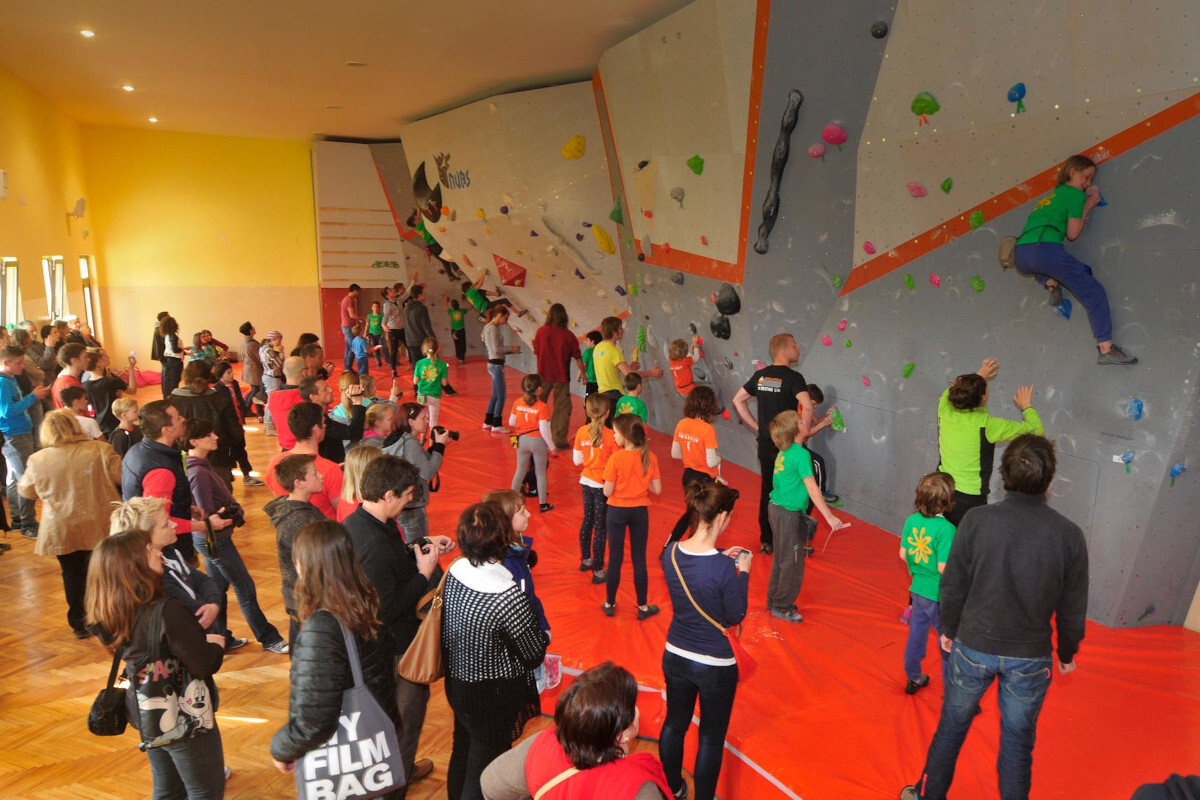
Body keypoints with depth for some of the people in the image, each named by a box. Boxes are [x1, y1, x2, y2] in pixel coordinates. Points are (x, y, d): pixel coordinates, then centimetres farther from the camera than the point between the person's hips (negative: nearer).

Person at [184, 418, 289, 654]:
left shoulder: (199, 464, 3)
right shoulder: (198, 472, -25)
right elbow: (208, 515, -24)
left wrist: (234, 508, -3)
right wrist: (235, 513, -13)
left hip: (207, 538, 10)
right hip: (215, 539, -10)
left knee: (217, 586, 19)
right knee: (245, 588, 1)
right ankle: (269, 638, 11)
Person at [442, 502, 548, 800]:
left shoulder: (454, 572, -12)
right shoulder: (510, 598, -32)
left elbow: (447, 636, 2)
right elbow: (534, 656, -17)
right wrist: (541, 635, 2)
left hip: (457, 684, 7)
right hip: (493, 699, -7)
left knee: (462, 753, 29)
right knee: (483, 774, 14)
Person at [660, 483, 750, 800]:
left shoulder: (671, 554, -11)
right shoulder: (723, 567, -28)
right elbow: (735, 617, -13)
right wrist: (742, 572, -6)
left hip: (674, 657, 6)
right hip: (715, 666, -6)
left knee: (674, 724, 26)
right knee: (711, 739, 17)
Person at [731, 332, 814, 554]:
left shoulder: (760, 375, 4)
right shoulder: (793, 377, -16)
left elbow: (738, 400, 11)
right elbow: (807, 406, -31)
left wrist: (756, 426, 10)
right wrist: (805, 430, -15)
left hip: (765, 444, 6)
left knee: (767, 491, 16)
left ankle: (766, 541, 26)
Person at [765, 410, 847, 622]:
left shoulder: (784, 452, 5)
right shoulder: (801, 454, -19)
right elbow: (812, 489, -22)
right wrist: (829, 517, -20)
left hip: (776, 509, 9)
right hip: (789, 515, -9)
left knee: (780, 559, 20)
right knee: (792, 563, 4)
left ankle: (774, 601, 32)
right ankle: (782, 608, 15)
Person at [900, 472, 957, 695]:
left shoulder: (911, 520, -5)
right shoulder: (946, 529, -24)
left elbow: (903, 554, 3)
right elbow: (943, 568, -23)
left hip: (917, 589, 6)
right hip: (938, 595, -6)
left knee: (916, 634, 21)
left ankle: (913, 678, 38)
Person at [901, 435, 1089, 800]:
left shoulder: (977, 520, -17)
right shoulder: (1069, 534, -13)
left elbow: (953, 585, -8)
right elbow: (1072, 608, -3)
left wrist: (949, 630, 9)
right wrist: (1067, 653, 14)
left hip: (973, 646, 0)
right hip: (1030, 658, 0)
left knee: (952, 725, 19)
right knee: (1018, 740, 18)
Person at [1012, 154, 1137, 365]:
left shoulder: (1052, 195, 31)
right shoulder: (1076, 194, 9)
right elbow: (1072, 234, 7)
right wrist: (1088, 207, 19)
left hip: (1020, 256, 7)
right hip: (1045, 249, -7)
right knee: (1094, 293, 2)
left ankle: (1051, 285, 15)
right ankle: (1106, 348, -4)